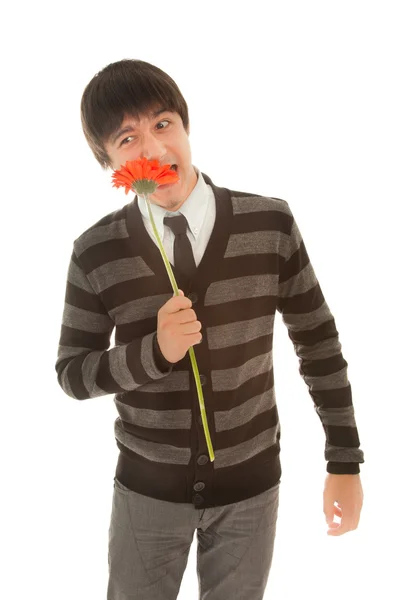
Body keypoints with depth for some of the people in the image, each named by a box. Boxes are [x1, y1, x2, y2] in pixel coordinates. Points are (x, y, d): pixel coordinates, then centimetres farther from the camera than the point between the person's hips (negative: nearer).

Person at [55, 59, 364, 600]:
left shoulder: (271, 224, -14)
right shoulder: (96, 253, -13)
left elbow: (318, 342, -4)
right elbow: (72, 373, -4)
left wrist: (345, 462, -1)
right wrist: (155, 352, -24)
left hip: (249, 483, 0)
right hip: (147, 488, 0)